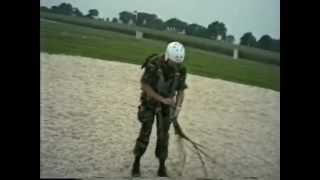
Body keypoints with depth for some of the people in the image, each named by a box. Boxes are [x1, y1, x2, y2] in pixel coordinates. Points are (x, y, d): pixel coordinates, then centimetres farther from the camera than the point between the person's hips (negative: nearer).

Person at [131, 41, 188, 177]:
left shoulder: (181, 69, -14)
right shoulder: (154, 64, -27)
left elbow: (181, 91, -6)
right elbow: (144, 85, -22)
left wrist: (178, 106, -23)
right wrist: (162, 99, -28)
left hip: (166, 105, 3)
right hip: (150, 101, -3)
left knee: (163, 135, 1)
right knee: (145, 133, -6)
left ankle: (162, 166, 14)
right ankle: (136, 162, 13)